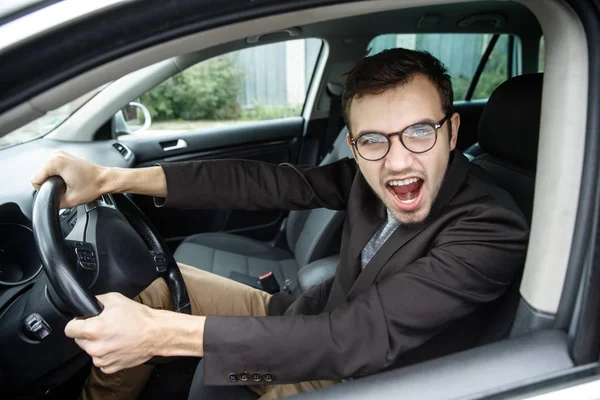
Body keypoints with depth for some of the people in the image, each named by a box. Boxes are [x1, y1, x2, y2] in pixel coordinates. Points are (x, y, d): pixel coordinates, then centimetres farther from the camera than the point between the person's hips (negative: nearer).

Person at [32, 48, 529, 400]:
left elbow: (362, 339, -36)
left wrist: (161, 333, -37)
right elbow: (265, 182, -12)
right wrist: (110, 179, -16)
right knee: (158, 286, 5)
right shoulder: (372, 174, -11)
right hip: (313, 323, 6)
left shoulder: (493, 231, -28)